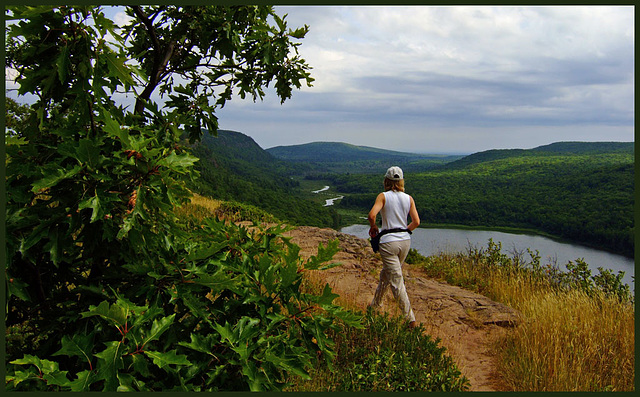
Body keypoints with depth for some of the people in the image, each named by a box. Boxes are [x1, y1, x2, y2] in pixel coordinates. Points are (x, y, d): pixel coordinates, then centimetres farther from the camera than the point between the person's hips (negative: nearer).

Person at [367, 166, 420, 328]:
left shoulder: (383, 196, -7)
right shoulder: (408, 198, 5)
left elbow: (372, 214, -21)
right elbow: (416, 222, 1)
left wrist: (373, 227, -1)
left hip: (389, 242, -5)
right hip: (405, 241, 5)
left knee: (396, 281, -1)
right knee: (385, 275, 23)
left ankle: (411, 319, -2)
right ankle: (376, 304, 40)